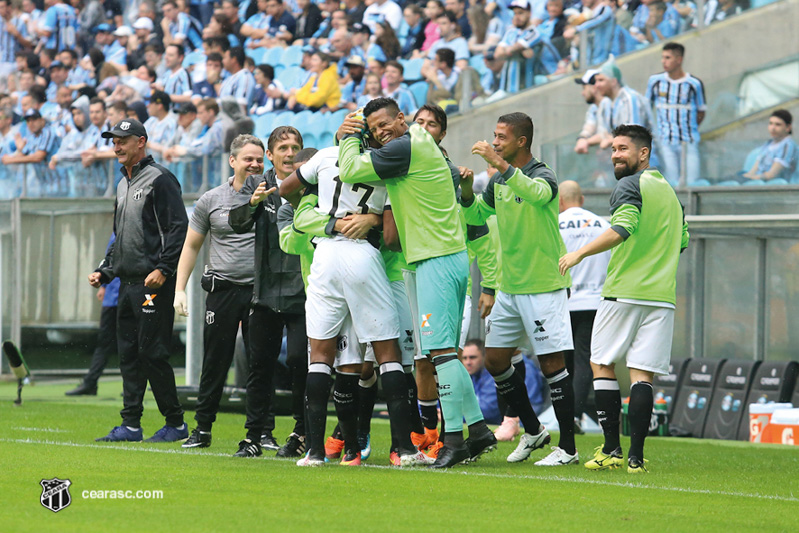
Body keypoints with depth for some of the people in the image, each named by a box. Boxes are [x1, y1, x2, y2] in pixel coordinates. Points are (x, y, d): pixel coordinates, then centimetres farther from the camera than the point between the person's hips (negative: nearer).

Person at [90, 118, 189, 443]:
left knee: (151, 352, -9)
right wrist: (105, 271, 18)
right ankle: (130, 425, 8)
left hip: (153, 284, -9)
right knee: (128, 353, 7)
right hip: (128, 283, 9)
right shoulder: (123, 185, 21)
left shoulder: (159, 180, -7)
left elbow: (178, 228, -14)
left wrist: (163, 269, -22)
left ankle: (175, 423, -2)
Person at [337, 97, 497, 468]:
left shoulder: (405, 148, -11)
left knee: (441, 350, -11)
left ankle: (453, 438, -14)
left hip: (437, 260, -10)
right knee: (445, 351, 12)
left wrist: (348, 137, 6)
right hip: (453, 257, 10)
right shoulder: (423, 144, 18)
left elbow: (349, 171, -11)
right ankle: (478, 429, 11)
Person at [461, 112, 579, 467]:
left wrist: (500, 165, -43)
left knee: (551, 363, -7)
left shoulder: (543, 175, -13)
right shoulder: (498, 181, 10)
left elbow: (537, 194, -36)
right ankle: (532, 431, 23)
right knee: (495, 360, 9)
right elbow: (475, 216, 18)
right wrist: (467, 190, -2)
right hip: (509, 287, 8)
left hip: (543, 286, -8)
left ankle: (568, 448, -1)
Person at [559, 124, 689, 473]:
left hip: (623, 292, -6)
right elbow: (682, 241, 26)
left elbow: (623, 229, -21)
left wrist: (580, 253, -19)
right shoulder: (669, 192, 18)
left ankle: (611, 449, 0)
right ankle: (636, 455, -8)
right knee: (642, 375, 1)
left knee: (602, 366, 6)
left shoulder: (629, 186, -6)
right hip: (661, 296, 6)